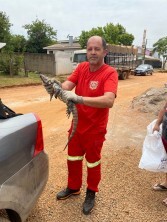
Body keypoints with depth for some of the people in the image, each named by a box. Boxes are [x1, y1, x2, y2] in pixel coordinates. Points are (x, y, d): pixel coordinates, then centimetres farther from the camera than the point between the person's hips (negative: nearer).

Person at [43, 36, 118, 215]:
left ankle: (91, 193, 42)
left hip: (95, 129, -5)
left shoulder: (110, 73, -20)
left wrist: (79, 98, -44)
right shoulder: (81, 67, -1)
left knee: (93, 162, 16)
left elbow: (109, 101, -36)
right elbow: (67, 85, -12)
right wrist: (55, 88, -34)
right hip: (77, 125, 5)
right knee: (73, 158, 21)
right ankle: (73, 187, 47)